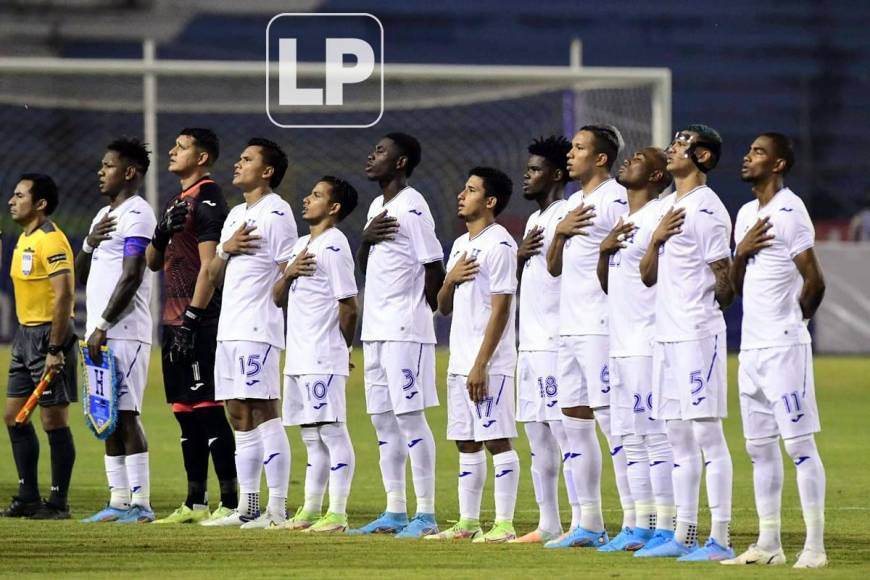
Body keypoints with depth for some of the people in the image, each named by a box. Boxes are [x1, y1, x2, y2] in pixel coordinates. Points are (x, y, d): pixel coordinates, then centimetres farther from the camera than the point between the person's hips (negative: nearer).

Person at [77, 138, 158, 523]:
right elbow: (80, 275, 23)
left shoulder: (136, 214, -9)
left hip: (124, 333, -10)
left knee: (125, 415, -12)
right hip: (101, 333, 10)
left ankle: (140, 503, -13)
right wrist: (89, 243, 3)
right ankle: (119, 501, 10)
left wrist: (103, 326, -19)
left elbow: (132, 276, -17)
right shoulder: (104, 215, 21)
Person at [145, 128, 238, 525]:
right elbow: (153, 263, 22)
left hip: (198, 322, -10)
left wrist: (192, 318, -20)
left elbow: (210, 265, -17)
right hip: (175, 321, 10)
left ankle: (230, 501, -9)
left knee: (208, 410, -10)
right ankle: (195, 503, 15)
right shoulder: (178, 201, 19)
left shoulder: (207, 199, -10)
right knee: (185, 413, 11)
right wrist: (162, 232, 2)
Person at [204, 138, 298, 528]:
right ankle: (247, 508, 13)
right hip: (228, 330, 9)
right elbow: (214, 277, 19)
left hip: (258, 330, -9)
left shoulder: (276, 213, -6)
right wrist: (226, 249, 1)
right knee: (239, 418, 9)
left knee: (264, 413, -11)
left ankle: (277, 509, -13)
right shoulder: (235, 215, 21)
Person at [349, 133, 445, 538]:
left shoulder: (412, 206, -11)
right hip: (375, 329, 9)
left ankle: (426, 514, -8)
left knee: (410, 416, -9)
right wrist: (366, 238, 1)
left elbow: (434, 268, -13)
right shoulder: (377, 206, 17)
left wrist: (420, 311, -3)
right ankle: (395, 512, 14)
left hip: (405, 331, -9)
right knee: (383, 419, 9)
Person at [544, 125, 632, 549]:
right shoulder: (573, 203, 19)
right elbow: (554, 268, 18)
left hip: (601, 329, -10)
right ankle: (589, 525, 13)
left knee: (611, 419, -11)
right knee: (575, 422, 9)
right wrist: (560, 232, 2)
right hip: (570, 329, 10)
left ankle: (635, 522, -10)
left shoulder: (615, 200, -8)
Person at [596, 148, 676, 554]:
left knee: (656, 434, -9)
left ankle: (666, 528, -9)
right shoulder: (621, 220, 20)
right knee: (631, 438, 11)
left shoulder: (657, 217, -9)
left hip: (647, 346, -10)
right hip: (620, 345, 10)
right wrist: (604, 249, 5)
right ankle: (641, 526, 15)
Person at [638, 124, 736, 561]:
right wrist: (657, 238, -2)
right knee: (678, 438, 10)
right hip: (666, 335, 9)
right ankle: (684, 536, 14)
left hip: (698, 335, -9)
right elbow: (648, 275, 14)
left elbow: (724, 279, -11)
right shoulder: (666, 207, 17)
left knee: (707, 434, -9)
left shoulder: (706, 208, -10)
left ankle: (720, 538, -9)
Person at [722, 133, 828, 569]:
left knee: (800, 444, -9)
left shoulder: (789, 212, -11)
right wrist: (741, 252, -1)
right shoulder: (745, 215, 16)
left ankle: (815, 546, -10)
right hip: (751, 347, 9)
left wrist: (792, 320, 0)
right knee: (760, 447, 10)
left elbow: (814, 281, -15)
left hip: (784, 347, -9)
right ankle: (768, 544, 15)